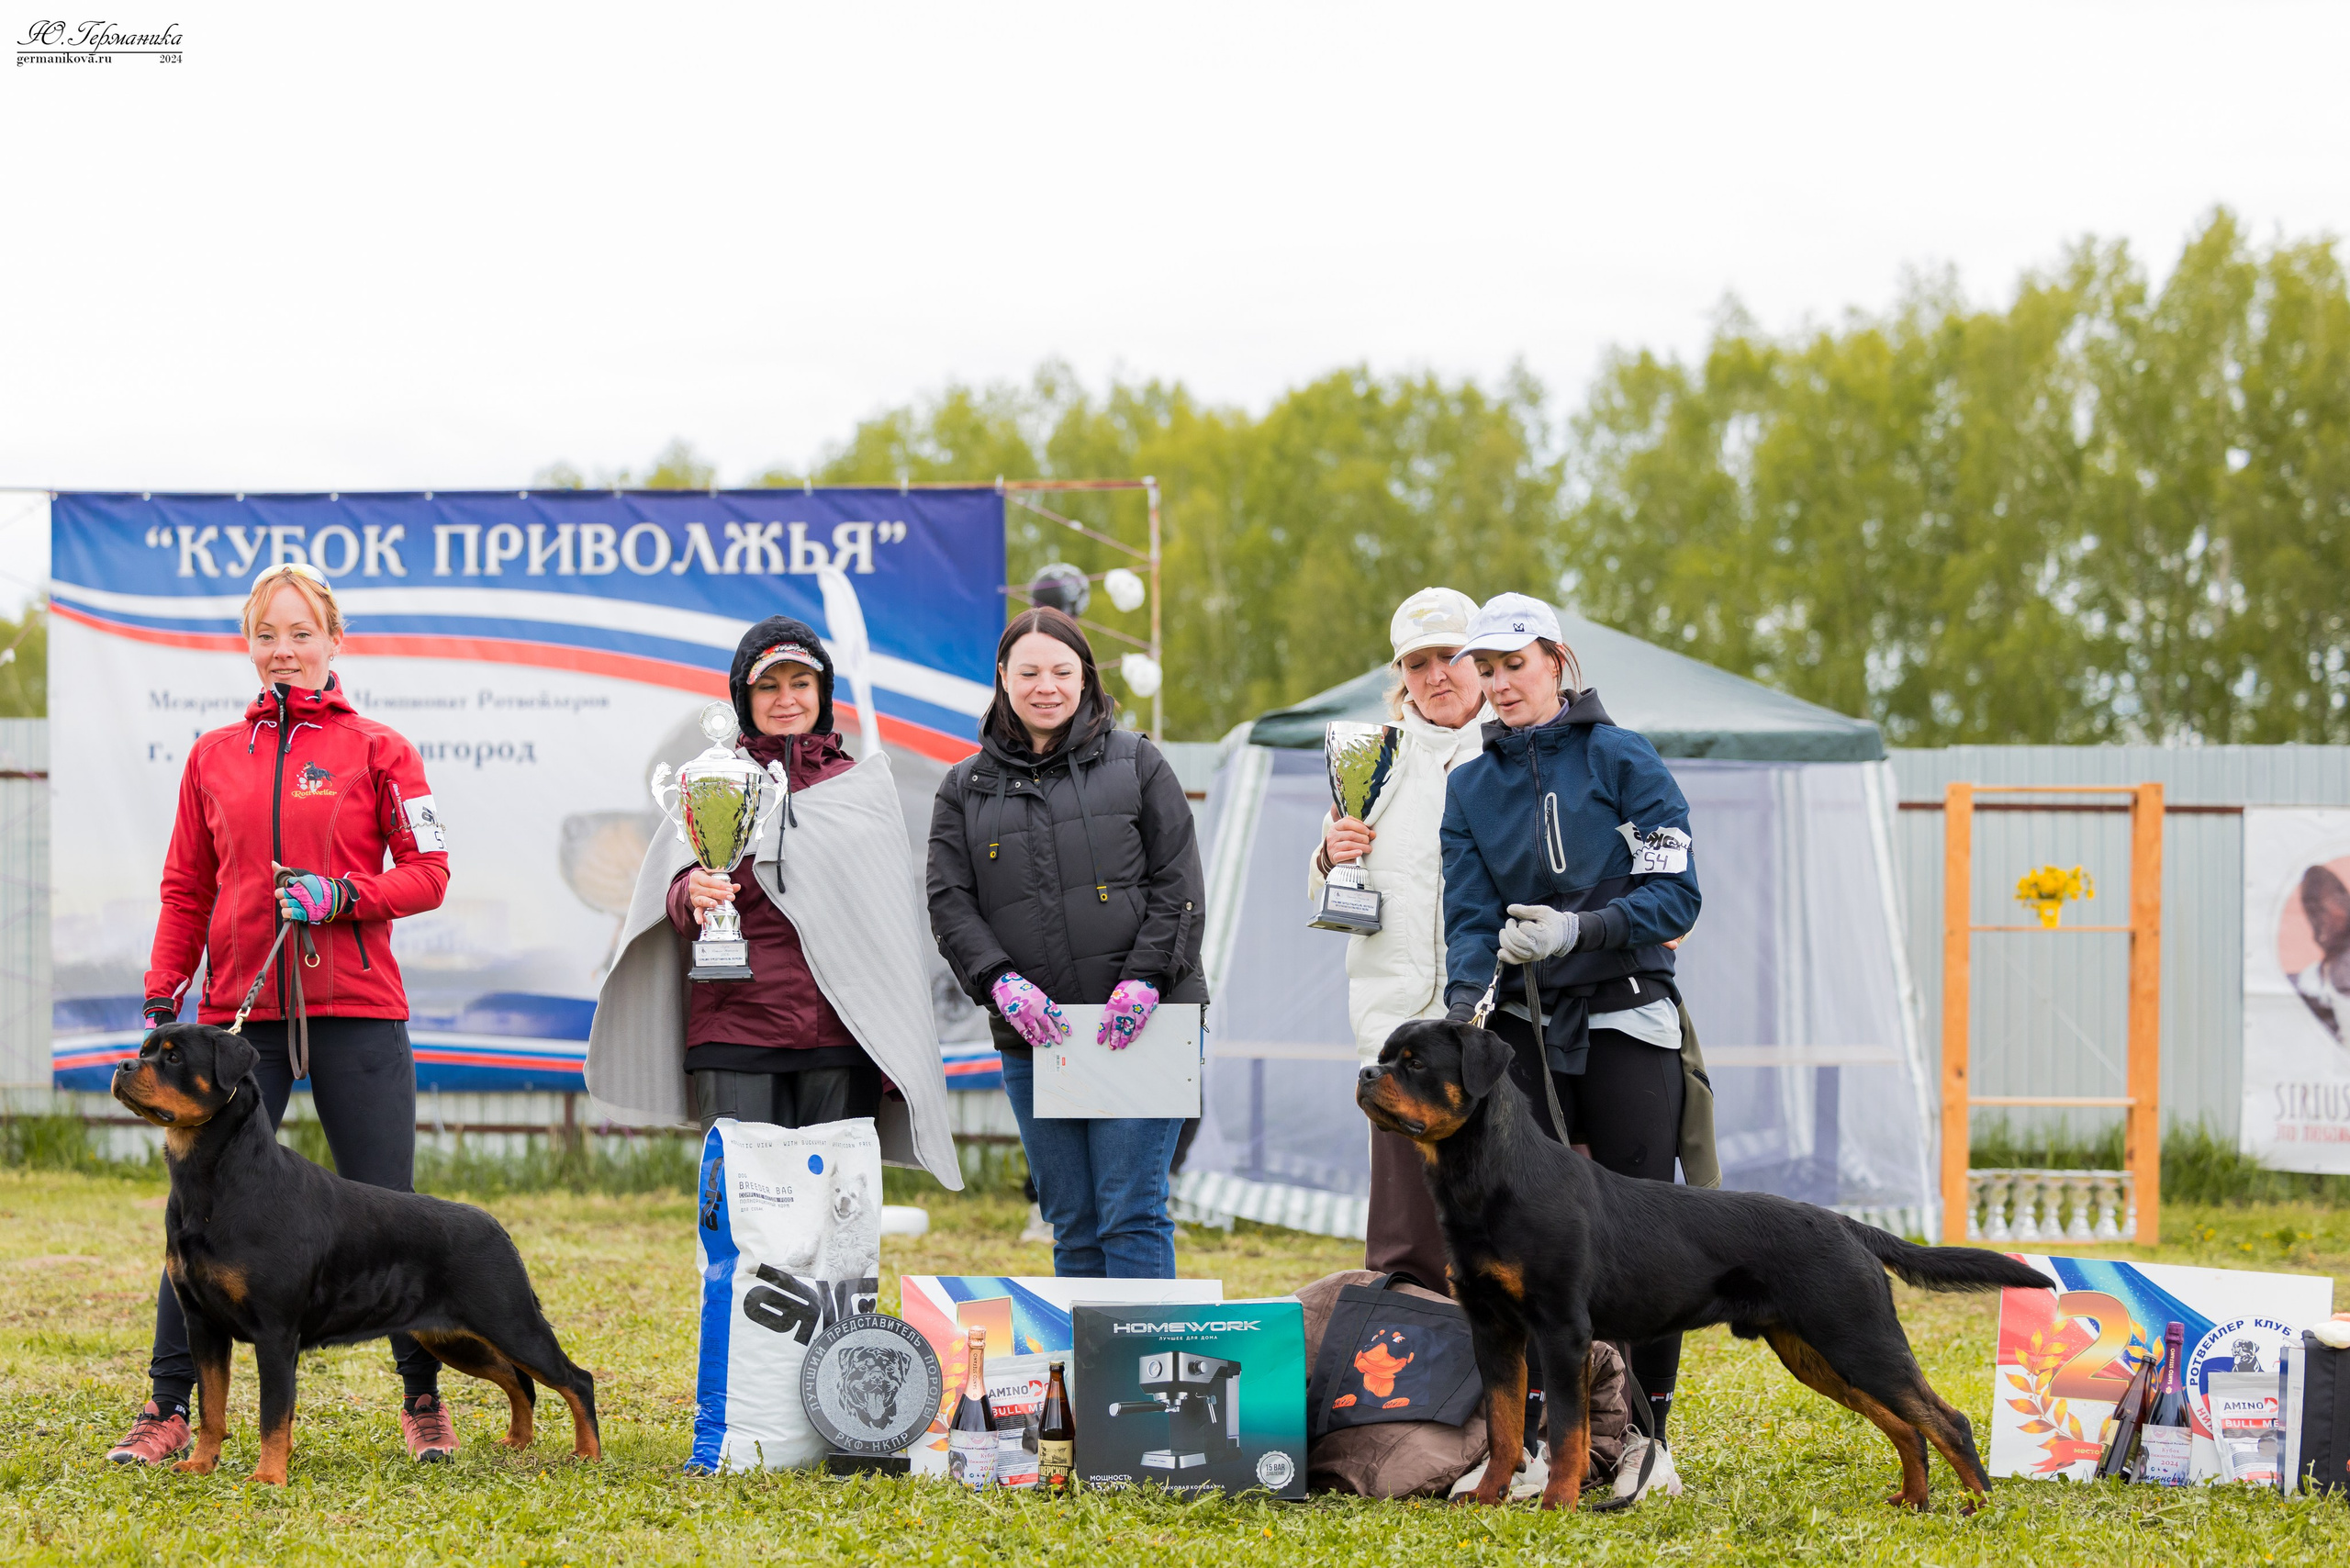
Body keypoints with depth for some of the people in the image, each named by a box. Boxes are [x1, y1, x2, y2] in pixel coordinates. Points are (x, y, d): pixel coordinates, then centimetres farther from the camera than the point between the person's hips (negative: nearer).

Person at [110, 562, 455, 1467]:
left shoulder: (377, 750, 4)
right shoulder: (213, 756, 12)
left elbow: (427, 875, 1)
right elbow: (186, 890, 14)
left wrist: (340, 896, -15)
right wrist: (161, 1002, 5)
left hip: (356, 1012, -2)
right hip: (239, 1011, 2)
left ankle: (424, 1399, 13)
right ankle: (168, 1407, 3)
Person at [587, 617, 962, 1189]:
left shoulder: (862, 785, 12)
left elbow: (890, 927, 13)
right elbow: (676, 896, 0)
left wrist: (895, 1056, 6)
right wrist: (692, 895, -26)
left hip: (840, 1036, 1)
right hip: (734, 1034, -1)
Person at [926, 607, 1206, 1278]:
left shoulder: (1136, 763, 7)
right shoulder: (965, 789, 13)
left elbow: (1177, 883, 3)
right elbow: (950, 903, 4)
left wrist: (1143, 979, -11)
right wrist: (1001, 982, -13)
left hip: (1139, 1028, -3)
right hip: (1032, 1039, 3)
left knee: (1131, 1214, -8)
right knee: (1072, 1224, 5)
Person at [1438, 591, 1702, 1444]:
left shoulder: (1623, 758, -3)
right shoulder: (1471, 785, 8)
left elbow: (1676, 894, -8)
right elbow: (1470, 916, 0)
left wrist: (1577, 930, -22)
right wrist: (1463, 1003, -19)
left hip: (1626, 1019, -3)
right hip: (1525, 1027, 3)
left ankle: (1645, 1436, 8)